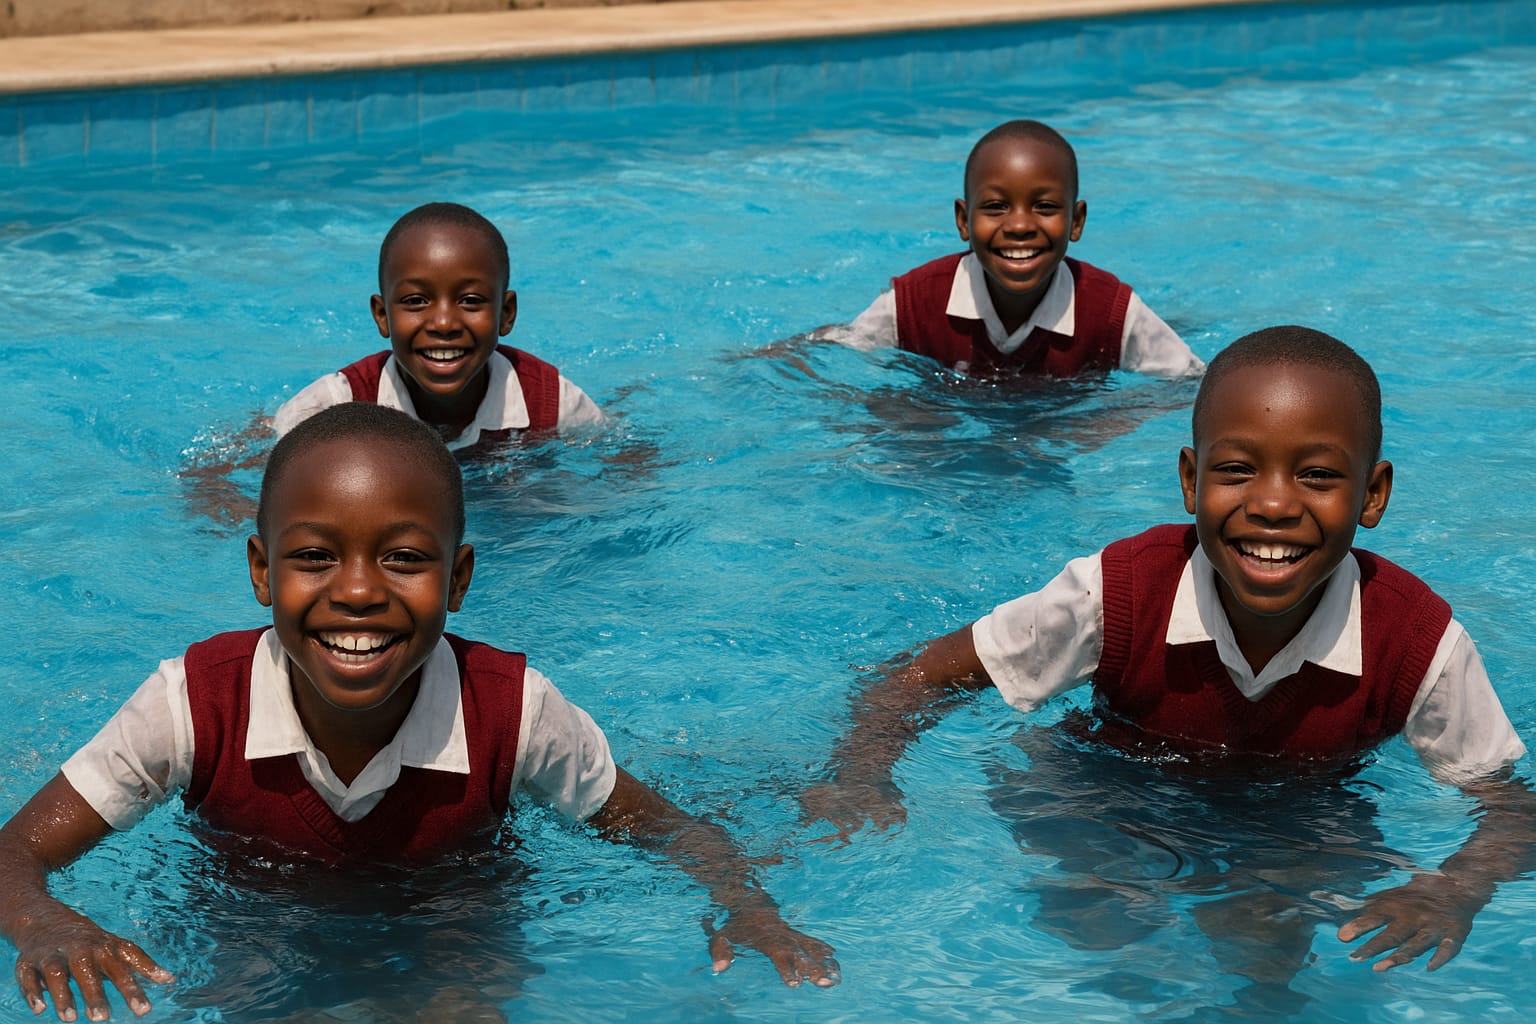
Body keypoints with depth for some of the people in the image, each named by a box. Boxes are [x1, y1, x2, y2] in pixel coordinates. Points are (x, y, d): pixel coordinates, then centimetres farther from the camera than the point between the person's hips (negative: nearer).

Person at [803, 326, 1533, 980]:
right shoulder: (1118, 593, -26)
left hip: (1306, 826, 0)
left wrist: (1457, 890, -36)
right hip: (1116, 802, 1)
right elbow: (922, 678, -15)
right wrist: (861, 778, -35)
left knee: (1272, 956, -26)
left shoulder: (1415, 639, -25)